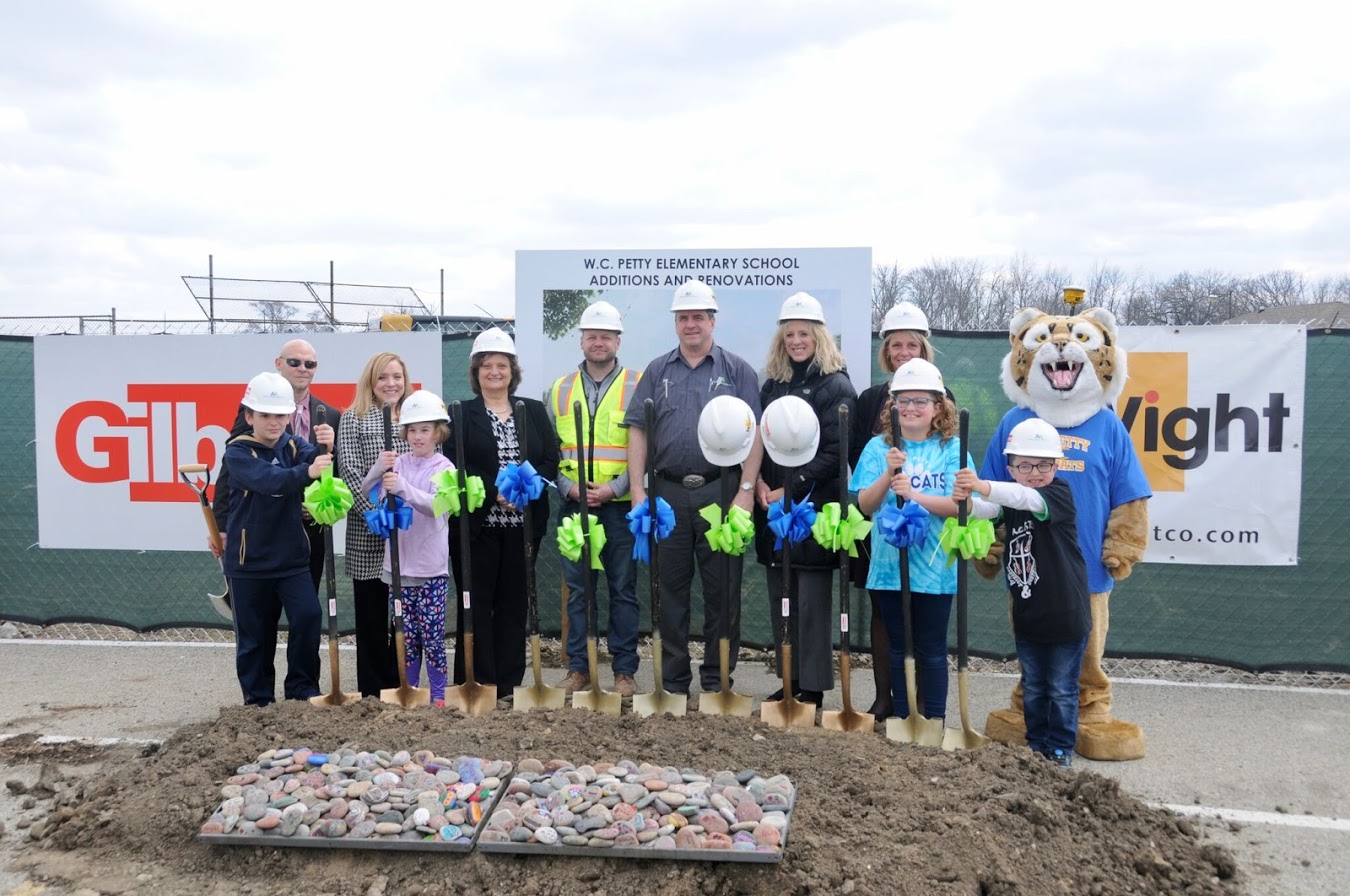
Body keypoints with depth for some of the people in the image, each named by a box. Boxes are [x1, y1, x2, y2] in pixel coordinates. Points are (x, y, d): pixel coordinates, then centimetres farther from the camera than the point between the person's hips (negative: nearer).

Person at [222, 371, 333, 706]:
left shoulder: (294, 446, 3)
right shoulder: (238, 452, -9)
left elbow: (315, 460, -18)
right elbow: (268, 479, -29)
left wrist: (326, 448, -41)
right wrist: (306, 471, -46)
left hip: (292, 555, 3)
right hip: (249, 559, -2)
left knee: (308, 616, -11)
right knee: (254, 633, 6)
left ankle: (302, 689, 7)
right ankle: (259, 699, 22)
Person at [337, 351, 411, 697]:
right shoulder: (353, 418, 2)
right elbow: (350, 472, -7)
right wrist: (378, 514, -15)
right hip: (368, 535, -3)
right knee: (371, 614, 4)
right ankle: (372, 692, 14)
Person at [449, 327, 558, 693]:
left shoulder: (535, 411, 11)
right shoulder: (460, 414, 3)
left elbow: (550, 462, 4)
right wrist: (495, 491, -17)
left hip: (522, 523, 3)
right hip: (475, 524, -2)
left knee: (514, 603, 7)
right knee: (475, 603, 1)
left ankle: (508, 683, 16)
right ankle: (476, 685, 9)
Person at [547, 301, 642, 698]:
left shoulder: (637, 387, 0)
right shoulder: (561, 389, 10)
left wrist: (614, 488, -12)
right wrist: (569, 486, -4)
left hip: (621, 505, -2)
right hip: (574, 505, 3)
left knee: (623, 589, 4)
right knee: (577, 589, 8)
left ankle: (625, 670, 14)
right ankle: (578, 667, 18)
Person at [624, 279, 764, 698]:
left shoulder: (736, 370, 5)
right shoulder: (657, 371, 11)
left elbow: (752, 432, -1)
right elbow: (637, 431, 6)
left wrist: (746, 490, -9)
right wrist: (637, 491, -2)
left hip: (720, 492, -2)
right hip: (667, 493, 2)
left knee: (722, 588, 4)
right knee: (670, 587, 8)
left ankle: (717, 677, 16)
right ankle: (673, 677, 19)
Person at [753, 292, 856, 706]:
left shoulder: (836, 385, -4)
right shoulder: (771, 384, 14)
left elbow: (834, 452, -10)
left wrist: (791, 490, -14)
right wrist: (759, 482, -3)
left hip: (814, 508, -6)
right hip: (773, 509, 6)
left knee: (812, 602, -1)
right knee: (779, 598, 10)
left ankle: (813, 686, 9)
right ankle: (789, 680, 21)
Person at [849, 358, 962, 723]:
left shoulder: (952, 449, -3)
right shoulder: (878, 447, 2)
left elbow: (959, 505, -12)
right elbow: (865, 505, -4)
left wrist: (913, 494, -25)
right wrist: (888, 474, -21)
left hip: (934, 567, -2)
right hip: (889, 565, 2)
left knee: (931, 650, 6)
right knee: (898, 648, 13)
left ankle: (934, 721, 18)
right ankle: (901, 718, 26)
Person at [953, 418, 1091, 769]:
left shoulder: (1060, 494, -13)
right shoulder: (1010, 499, 1)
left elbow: (1027, 498, -34)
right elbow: (988, 510, -20)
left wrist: (984, 487, -51)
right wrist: (967, 501, -44)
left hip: (1065, 614, -5)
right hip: (1027, 615, 5)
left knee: (1062, 689, 8)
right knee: (1032, 687, 17)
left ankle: (1061, 748, 23)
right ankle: (1036, 744, 30)